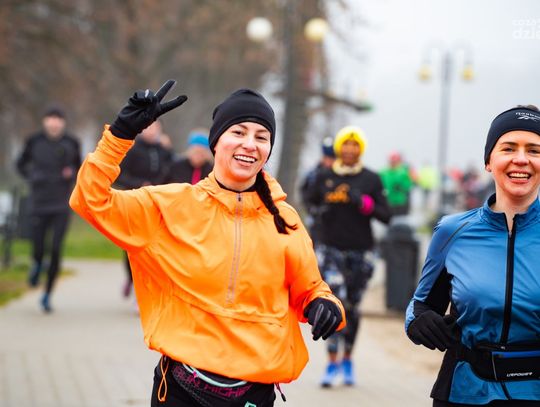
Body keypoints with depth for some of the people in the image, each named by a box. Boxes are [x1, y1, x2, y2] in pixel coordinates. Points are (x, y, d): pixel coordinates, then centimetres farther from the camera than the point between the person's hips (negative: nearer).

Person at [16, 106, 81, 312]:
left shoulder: (71, 143, 0)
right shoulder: (34, 141, -1)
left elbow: (79, 167, 14)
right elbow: (21, 164, 13)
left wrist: (72, 173, -8)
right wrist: (32, 177, -4)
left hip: (61, 205, 0)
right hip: (39, 203, 0)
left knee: (56, 249, -8)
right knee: (39, 249, -5)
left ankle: (47, 295, 7)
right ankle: (37, 265, 34)